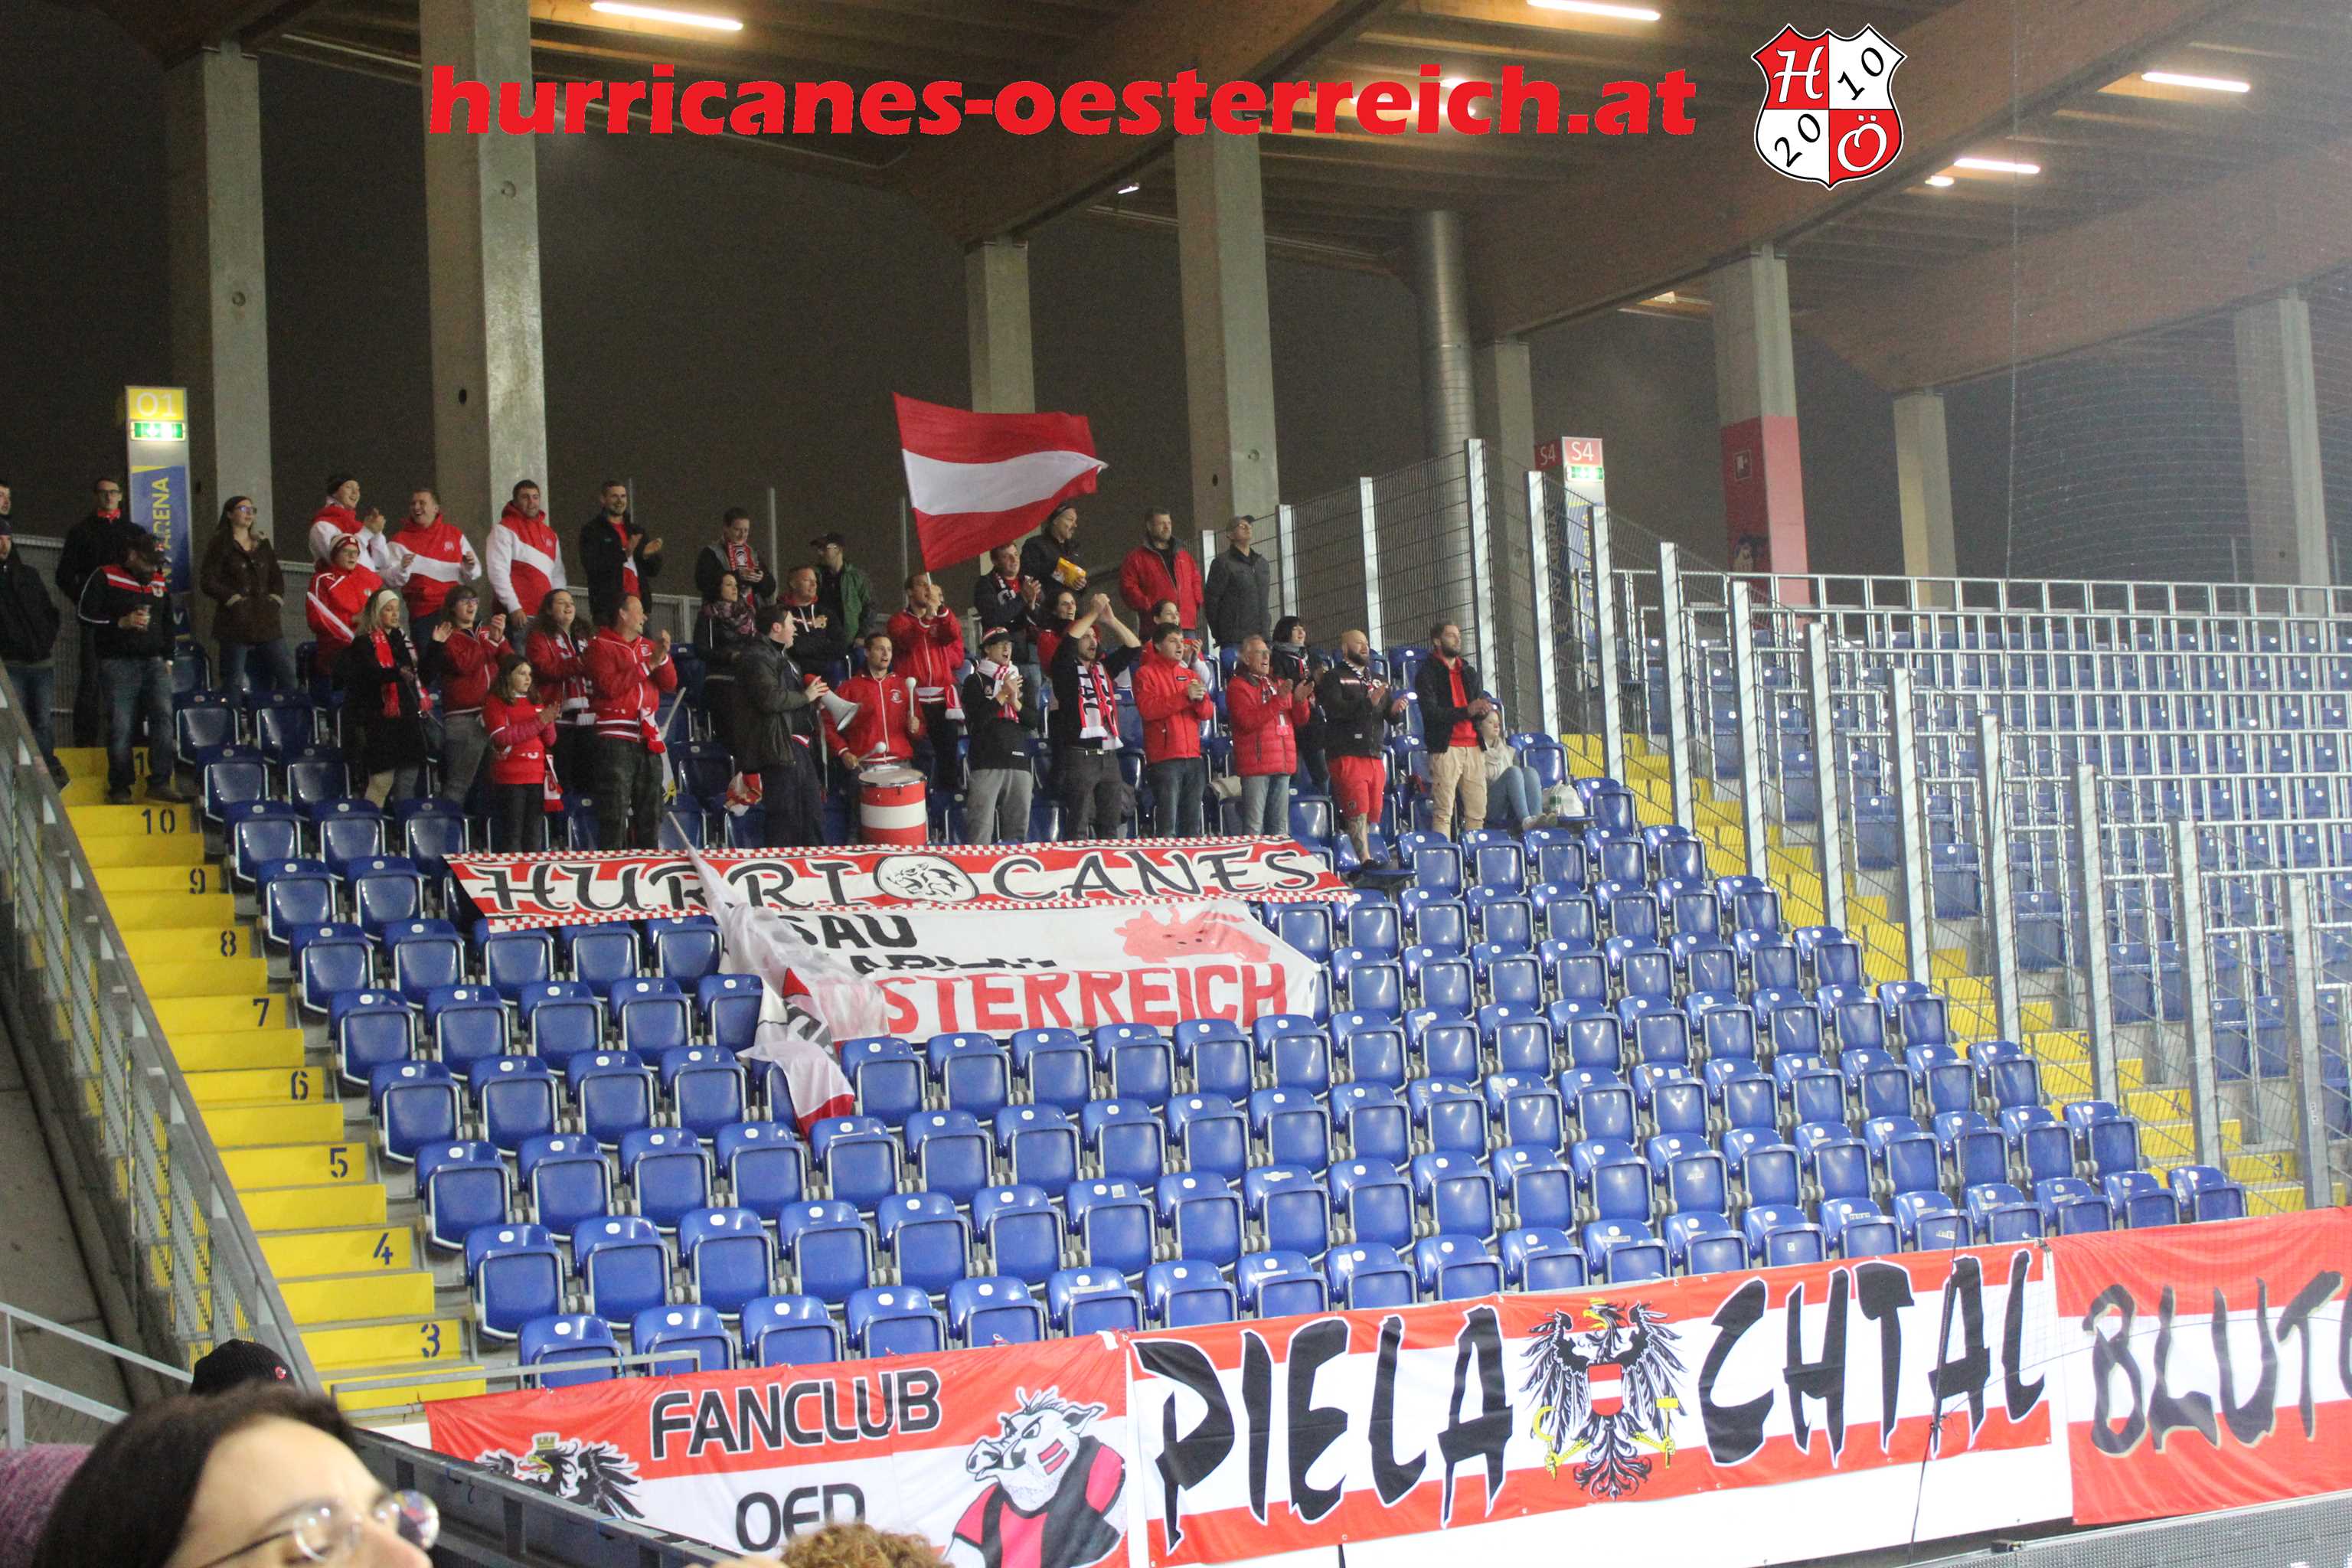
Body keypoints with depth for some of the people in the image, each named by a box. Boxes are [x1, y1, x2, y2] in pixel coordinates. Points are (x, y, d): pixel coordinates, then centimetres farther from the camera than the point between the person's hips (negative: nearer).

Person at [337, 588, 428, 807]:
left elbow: (422, 676, 21)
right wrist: (397, 673, -43)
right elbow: (370, 673, -26)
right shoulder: (364, 643, -7)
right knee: (382, 781, -11)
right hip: (381, 721, -7)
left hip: (408, 720, 7)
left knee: (407, 785, 10)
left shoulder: (401, 639, 17)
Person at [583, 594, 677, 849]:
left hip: (648, 737, 7)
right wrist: (647, 666, -15)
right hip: (616, 738, -7)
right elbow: (609, 686, -16)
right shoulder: (600, 646, -2)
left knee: (650, 810, 11)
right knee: (616, 811, -9)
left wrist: (662, 658, -6)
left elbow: (670, 684, 11)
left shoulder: (647, 645, 18)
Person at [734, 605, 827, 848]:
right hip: (779, 748, -11)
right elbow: (770, 698, -25)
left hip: (799, 746, 11)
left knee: (813, 818, 13)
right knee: (786, 818, -11)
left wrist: (815, 696, 17)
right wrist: (805, 697, -11)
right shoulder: (757, 657, -11)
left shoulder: (782, 656, 23)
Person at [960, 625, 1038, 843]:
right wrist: (1003, 695, -8)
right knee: (981, 828, -14)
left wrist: (1015, 702, -6)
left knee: (1018, 830, 4)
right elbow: (976, 718, -7)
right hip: (986, 763, -4)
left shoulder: (1022, 681, 19)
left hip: (1019, 761, 4)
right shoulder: (975, 681, 7)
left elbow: (1034, 721, 10)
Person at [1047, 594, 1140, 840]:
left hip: (1109, 756, 6)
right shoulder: (1065, 669, 2)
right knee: (1079, 826, -9)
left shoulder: (1104, 668, 19)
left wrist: (1109, 620, 3)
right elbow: (1068, 640, -15)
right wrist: (1093, 613, -7)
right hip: (1079, 755, -6)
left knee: (1109, 827, 7)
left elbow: (1133, 646, 14)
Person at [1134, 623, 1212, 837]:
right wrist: (1185, 697, -16)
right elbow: (1148, 709, -14)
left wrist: (1200, 699, -8)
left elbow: (1208, 713, 14)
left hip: (1193, 757, 6)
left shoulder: (1190, 674, 19)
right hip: (1164, 758, -6)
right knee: (1167, 826, -12)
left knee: (1194, 825, 8)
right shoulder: (1146, 673, 2)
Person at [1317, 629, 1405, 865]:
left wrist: (1395, 710, -6)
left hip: (1375, 757, 7)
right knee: (1358, 813, -14)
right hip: (1348, 756, -7)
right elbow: (1334, 709, -15)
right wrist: (1368, 703, -24)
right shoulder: (1334, 677, 3)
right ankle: (1366, 862, -21)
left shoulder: (1378, 681, 22)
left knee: (1370, 815, 5)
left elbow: (1392, 717, 18)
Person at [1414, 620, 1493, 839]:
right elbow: (1431, 713, -11)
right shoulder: (1427, 673, 0)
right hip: (1446, 748, -6)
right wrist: (1467, 710, -19)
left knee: (1477, 812, 3)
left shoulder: (1469, 672, 21)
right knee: (1443, 812, -10)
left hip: (1472, 746, 6)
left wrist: (1483, 709, -3)